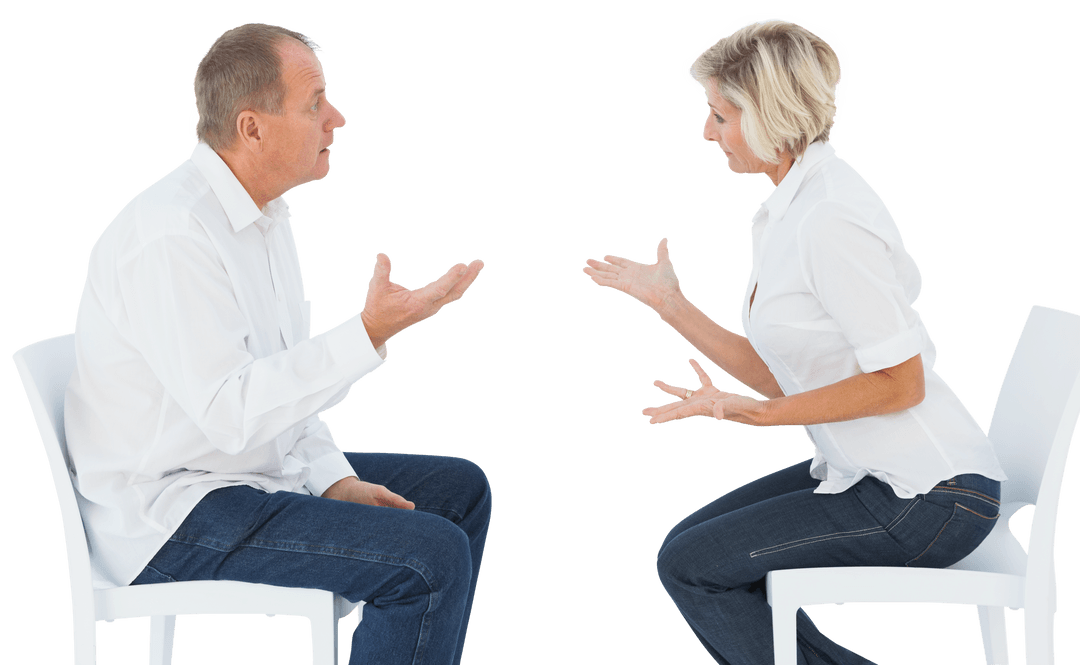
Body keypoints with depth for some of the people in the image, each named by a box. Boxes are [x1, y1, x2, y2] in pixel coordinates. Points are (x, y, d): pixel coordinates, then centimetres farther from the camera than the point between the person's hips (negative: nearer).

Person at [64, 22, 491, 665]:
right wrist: (370, 333, -31)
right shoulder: (170, 235, -23)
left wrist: (335, 479, 3)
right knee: (432, 556, -21)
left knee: (461, 488, 12)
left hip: (257, 468, 10)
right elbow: (231, 411, -28)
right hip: (170, 514, -10)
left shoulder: (266, 214, 8)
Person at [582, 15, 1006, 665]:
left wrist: (754, 413, -22)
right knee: (692, 543, 12)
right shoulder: (788, 209, 9)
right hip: (864, 473, 9)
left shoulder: (830, 220, -21)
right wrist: (669, 302, 10)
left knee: (689, 565, -7)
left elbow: (900, 383, -21)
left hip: (930, 497, -9)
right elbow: (776, 374, 9)